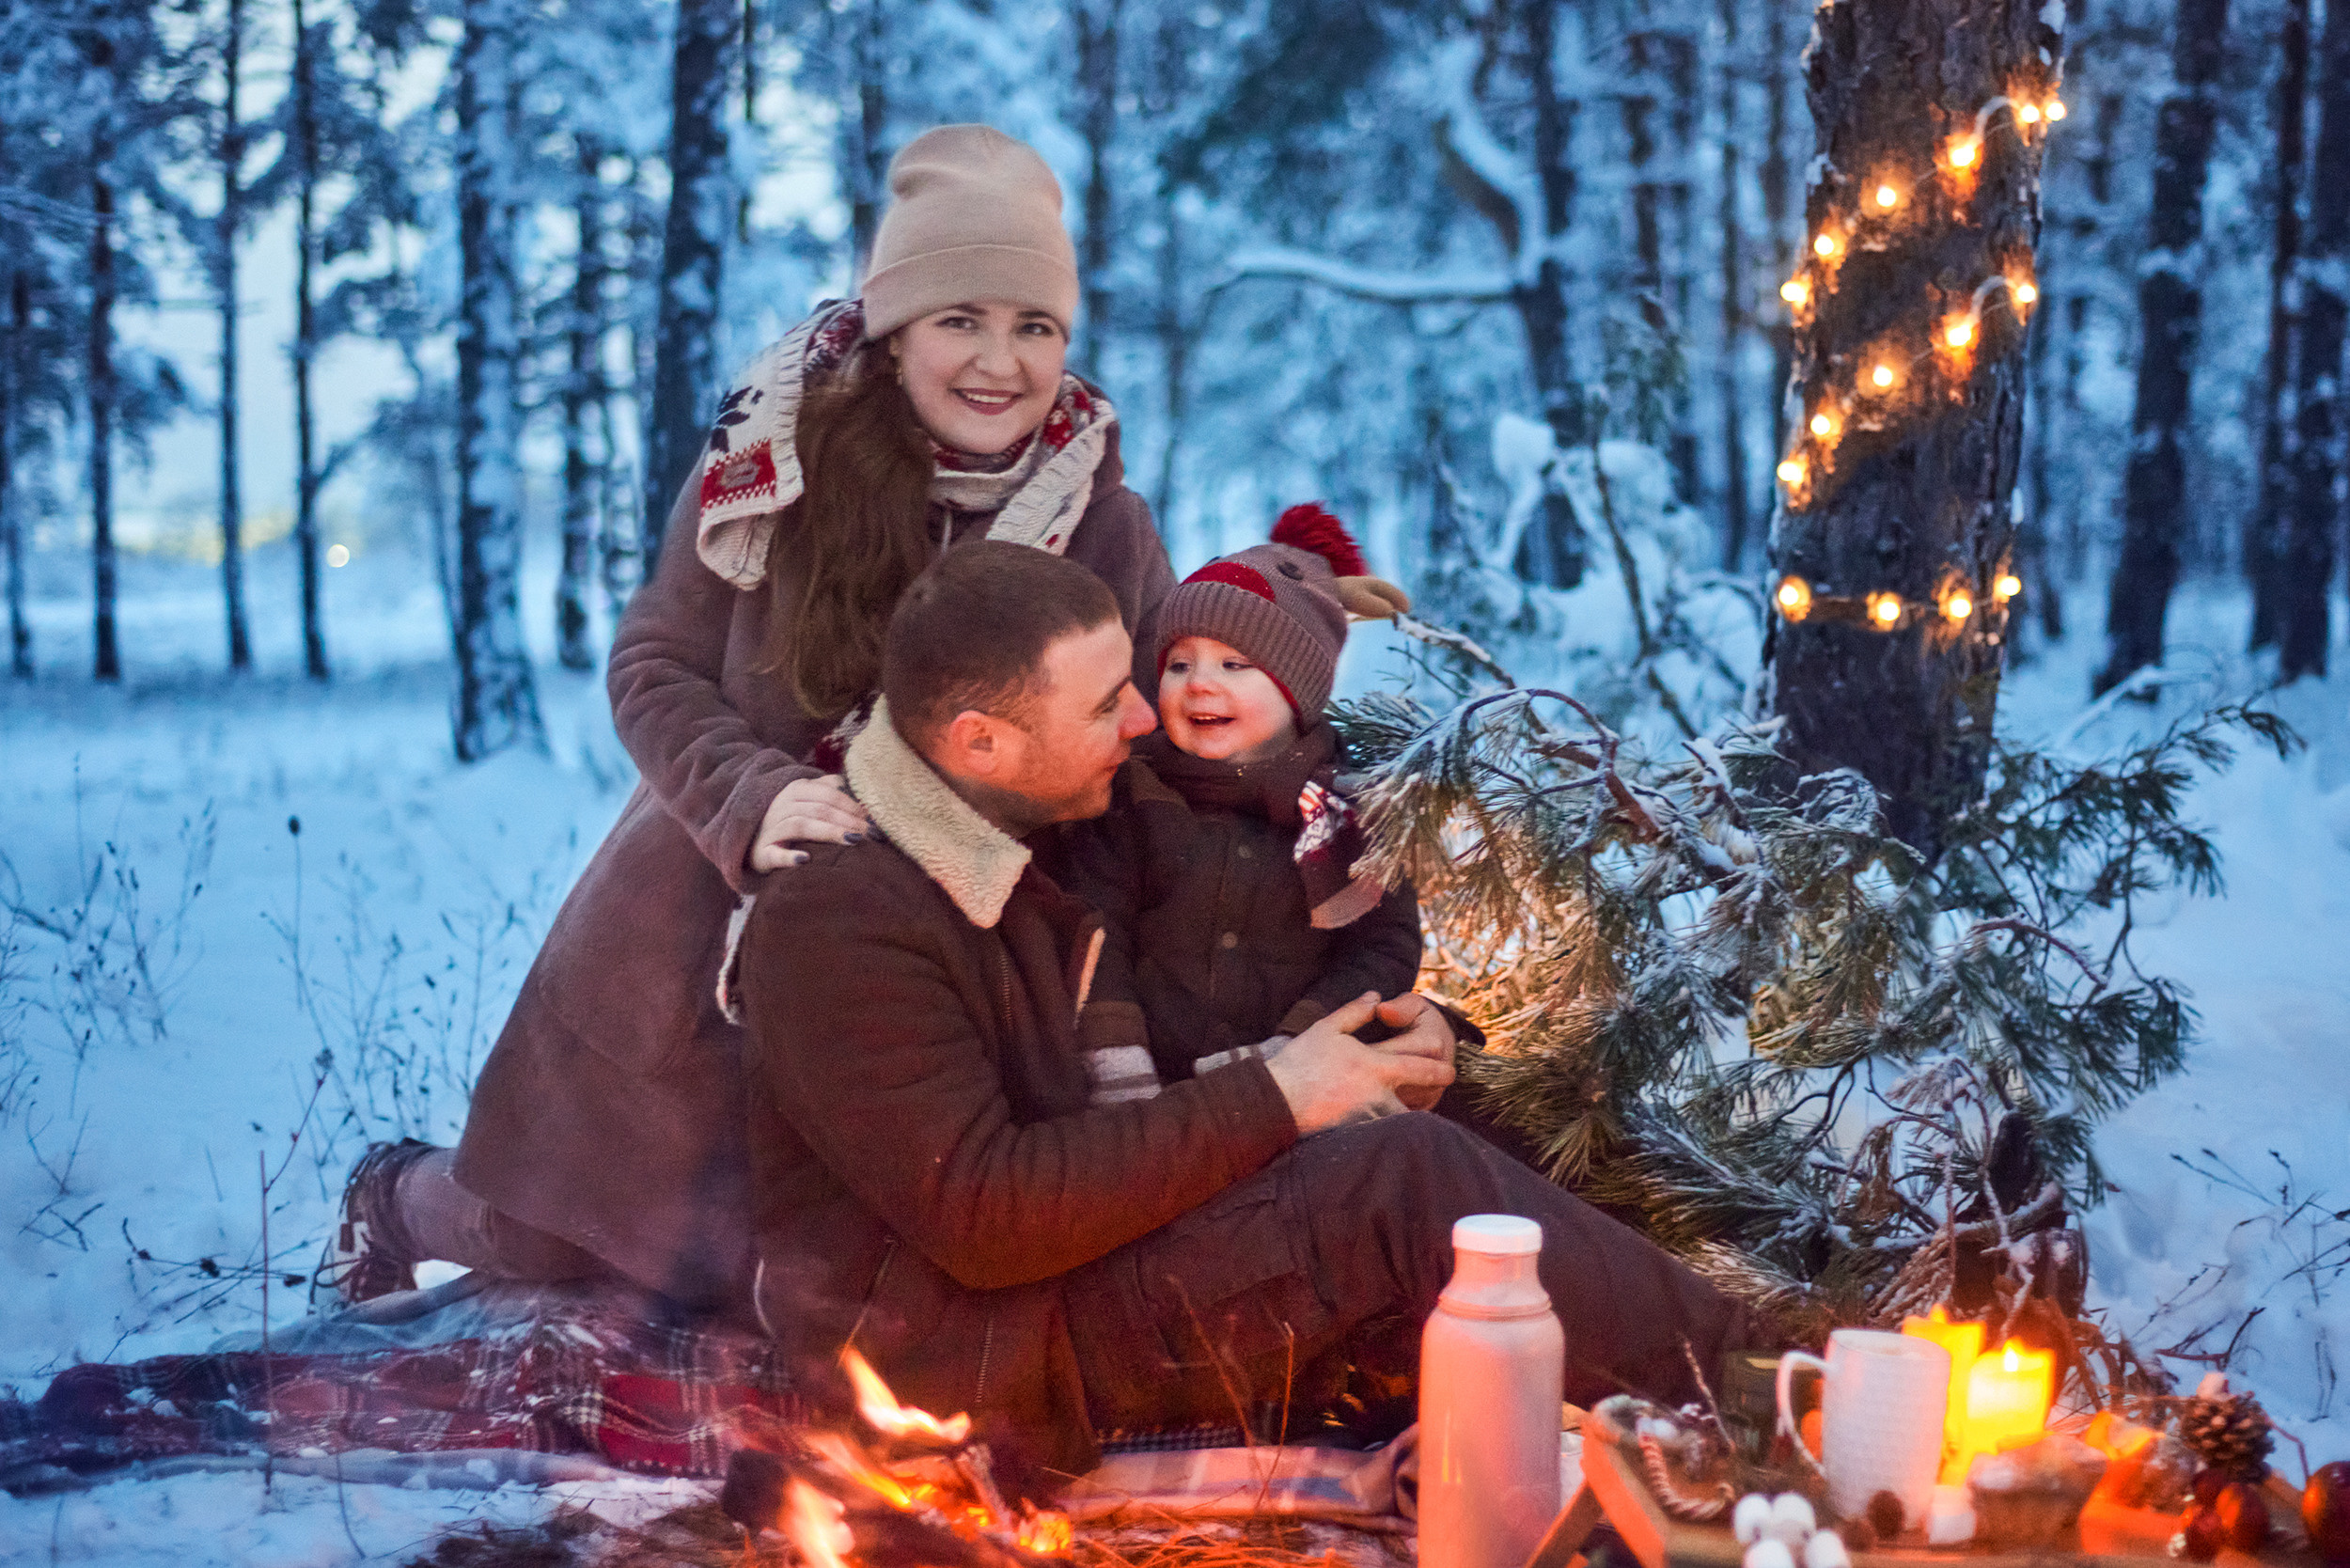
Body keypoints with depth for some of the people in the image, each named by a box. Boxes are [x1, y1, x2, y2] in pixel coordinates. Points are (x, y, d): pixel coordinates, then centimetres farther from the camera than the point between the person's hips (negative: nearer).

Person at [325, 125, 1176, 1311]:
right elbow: (655, 668, -8)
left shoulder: (1103, 523, -9)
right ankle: (405, 1196, 50)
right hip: (703, 922, -1)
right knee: (548, 1226, 14)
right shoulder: (779, 463, -13)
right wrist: (752, 800, -25)